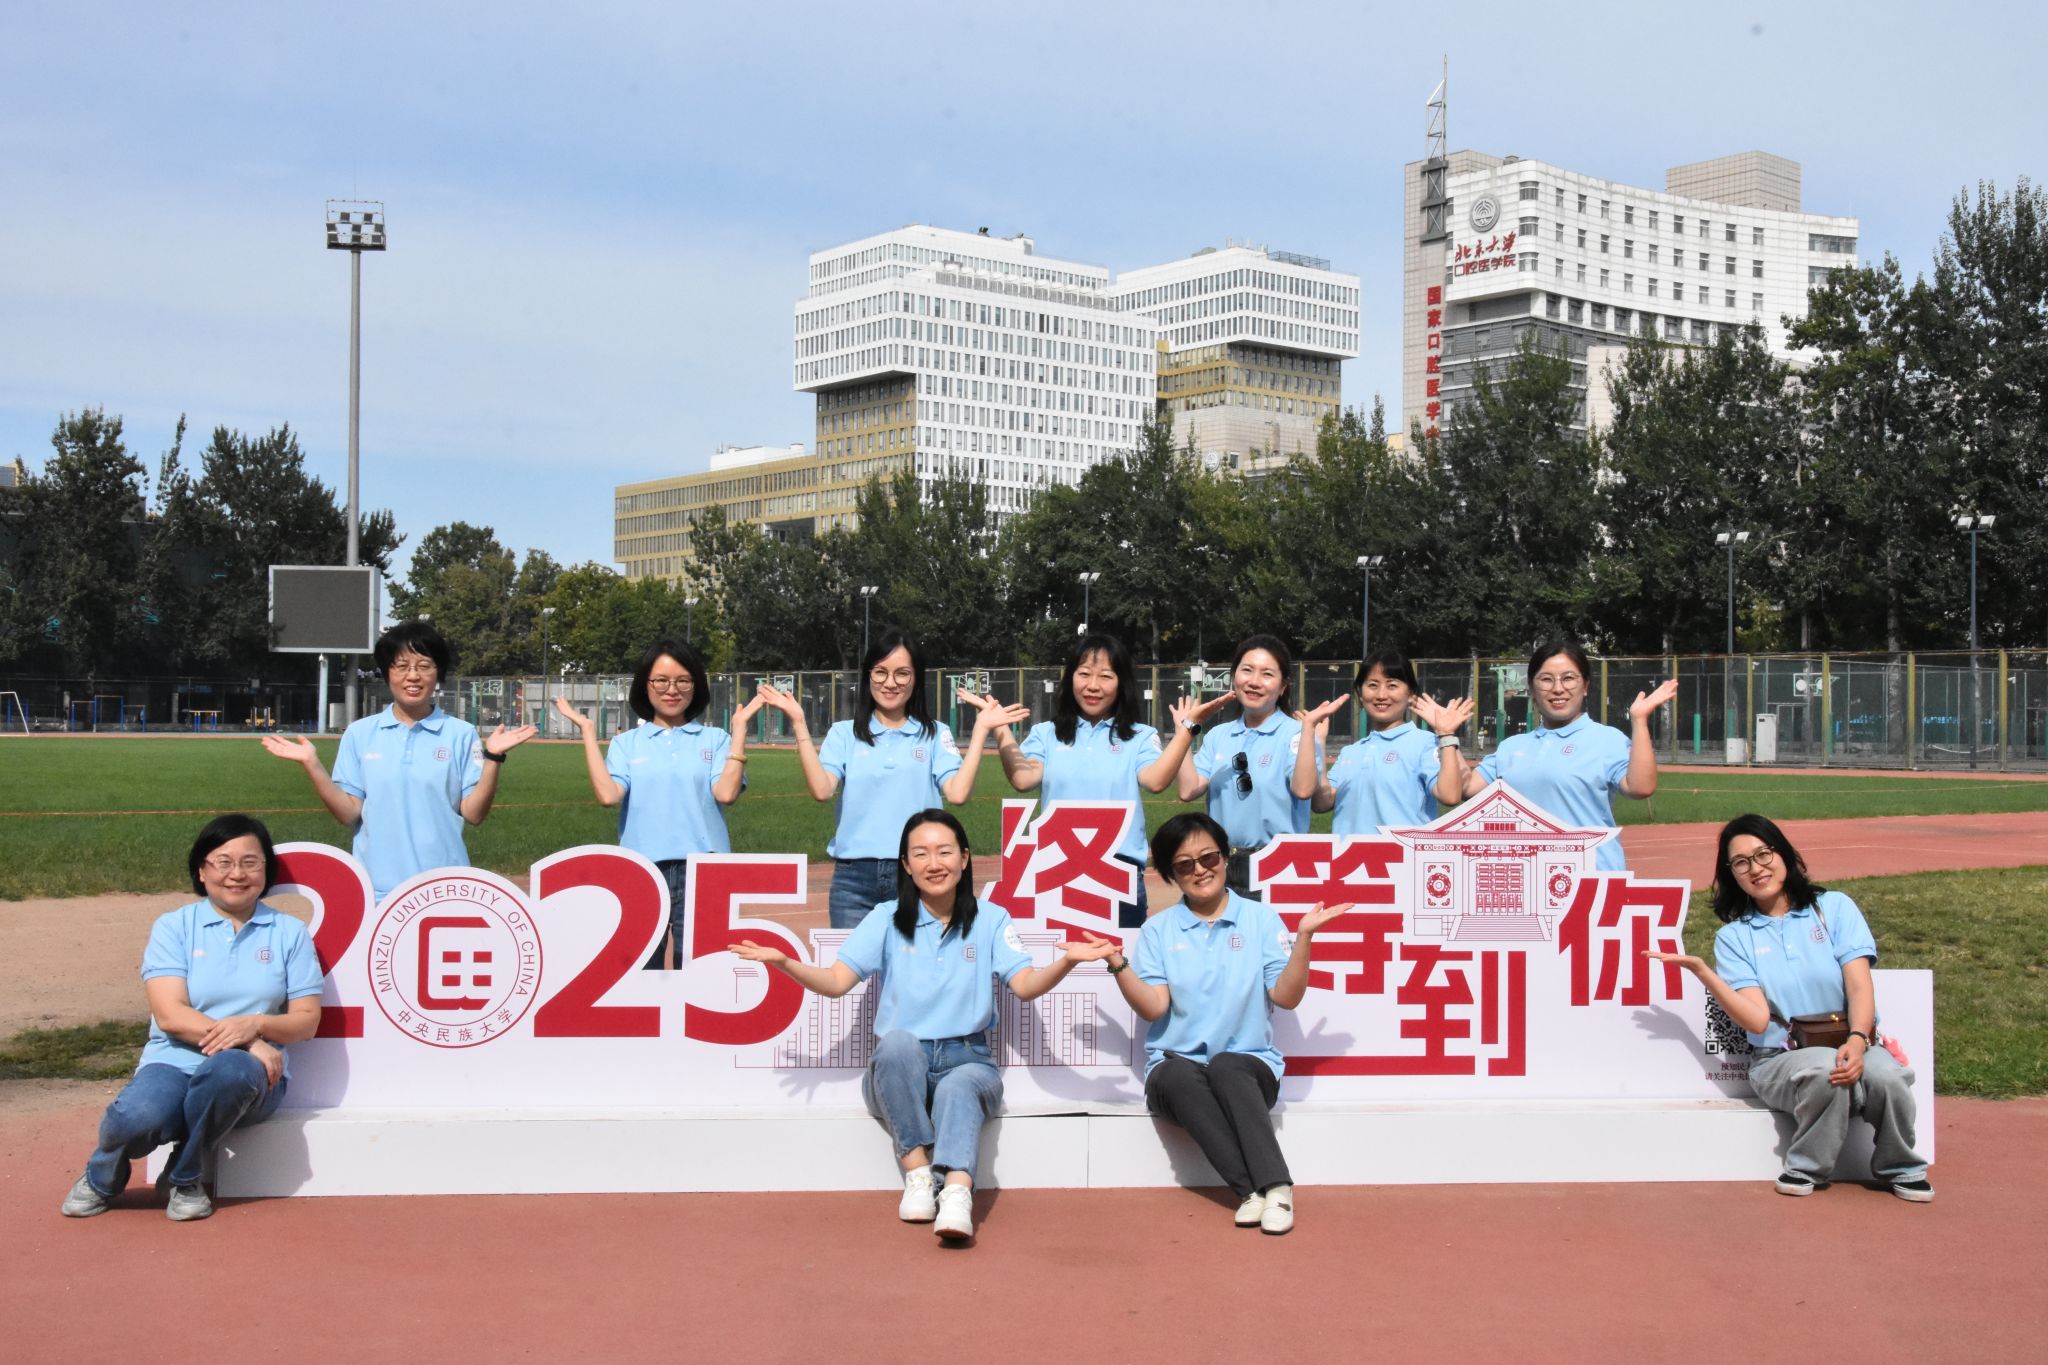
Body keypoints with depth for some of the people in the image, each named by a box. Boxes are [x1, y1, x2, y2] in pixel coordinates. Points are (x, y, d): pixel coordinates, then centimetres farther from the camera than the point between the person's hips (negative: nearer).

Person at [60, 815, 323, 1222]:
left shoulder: (289, 933, 10)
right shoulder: (174, 927, 6)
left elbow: (307, 1020, 6)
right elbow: (170, 1015, -6)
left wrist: (256, 1025, -17)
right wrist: (248, 1044, -19)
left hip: (254, 1073, 1)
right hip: (174, 1063, 0)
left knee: (230, 1069, -38)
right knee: (139, 1117, -36)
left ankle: (186, 1179, -9)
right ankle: (102, 1178, 4)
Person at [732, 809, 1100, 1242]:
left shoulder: (990, 920, 9)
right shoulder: (886, 919, 9)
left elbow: (1025, 986, -4)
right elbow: (836, 981, -1)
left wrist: (1067, 961, -25)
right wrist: (783, 963, -20)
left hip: (967, 1060, 0)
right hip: (898, 1068, 0)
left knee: (958, 1088, -36)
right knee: (898, 1042, -35)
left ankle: (957, 1195, -57)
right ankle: (917, 1173, -31)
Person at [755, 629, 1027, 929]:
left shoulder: (935, 734, 10)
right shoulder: (844, 733, 10)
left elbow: (957, 792, -7)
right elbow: (822, 790, -7)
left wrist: (981, 729, -8)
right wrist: (799, 724, -9)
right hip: (854, 877, 0)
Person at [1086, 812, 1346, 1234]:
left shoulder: (1261, 918, 8)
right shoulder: (1159, 930, 10)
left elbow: (1287, 996, 0)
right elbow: (1154, 1007, -1)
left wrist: (1304, 937, -11)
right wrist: (1118, 964, -14)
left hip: (1249, 1063, -1)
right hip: (1177, 1063, 1)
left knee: (1226, 1067, -37)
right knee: (1177, 1076, -36)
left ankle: (1276, 1187, -42)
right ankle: (1250, 1189, -38)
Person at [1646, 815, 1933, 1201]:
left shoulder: (1834, 907, 9)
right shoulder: (1734, 936, 8)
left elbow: (1860, 987, -3)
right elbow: (1757, 1019, -6)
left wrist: (1857, 1042, -22)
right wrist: (1699, 970, -17)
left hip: (1851, 1047, 1)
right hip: (1779, 1059, -1)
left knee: (1885, 1076, -32)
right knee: (1825, 1070, -35)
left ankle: (1900, 1168, -3)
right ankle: (1806, 1168, -11)